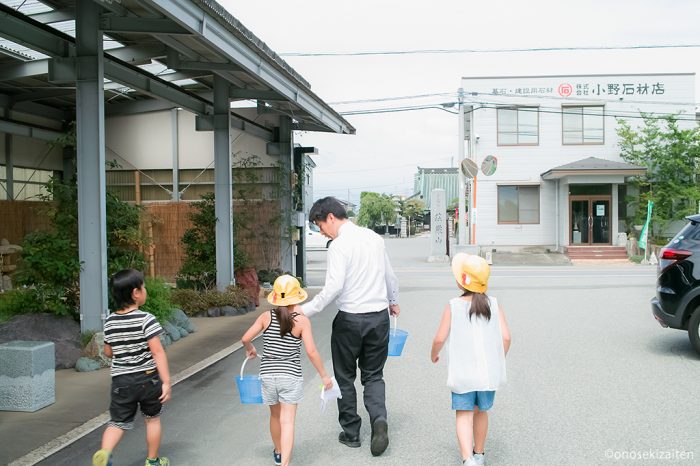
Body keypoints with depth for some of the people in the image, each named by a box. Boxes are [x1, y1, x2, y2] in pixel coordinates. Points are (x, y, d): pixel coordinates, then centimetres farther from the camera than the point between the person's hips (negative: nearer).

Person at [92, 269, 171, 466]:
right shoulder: (146, 319, -16)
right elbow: (158, 352, -20)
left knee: (118, 422, 10)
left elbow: (108, 352, 12)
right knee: (152, 419, 17)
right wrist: (166, 382, -20)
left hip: (121, 381, 3)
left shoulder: (109, 321, 1)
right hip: (148, 378, -3)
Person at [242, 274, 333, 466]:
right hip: (291, 375, -3)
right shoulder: (302, 321, -9)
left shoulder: (266, 317, -1)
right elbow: (311, 352, -13)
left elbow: (245, 338, -4)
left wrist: (250, 349, 19)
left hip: (267, 374, 3)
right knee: (287, 421, -2)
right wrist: (324, 375, -3)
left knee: (275, 415, 23)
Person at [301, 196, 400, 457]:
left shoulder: (339, 245, -14)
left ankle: (351, 433, 22)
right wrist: (393, 301, 33)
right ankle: (379, 420, -5)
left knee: (345, 377, 13)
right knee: (373, 376, 16)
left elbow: (333, 287, -24)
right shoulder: (374, 237, 7)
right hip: (379, 316, 6)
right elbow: (390, 276, 17)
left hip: (350, 319, -5)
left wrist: (306, 310, -19)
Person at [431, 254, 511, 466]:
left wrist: (434, 354, 13)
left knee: (464, 415, 3)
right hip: (489, 372, 3)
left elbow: (440, 338, -8)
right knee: (481, 412, 20)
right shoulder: (494, 304, -1)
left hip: (463, 373, -3)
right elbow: (506, 337, -6)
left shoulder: (453, 306, -7)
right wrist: (498, 361, 11)